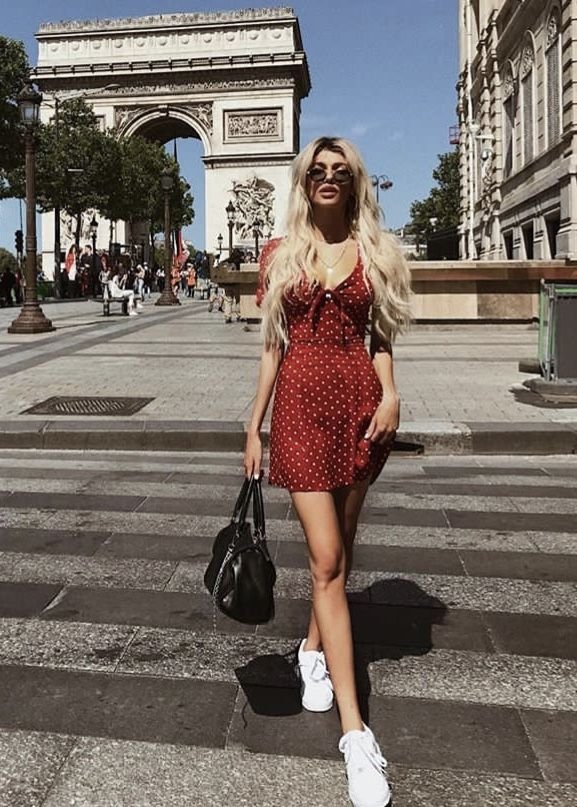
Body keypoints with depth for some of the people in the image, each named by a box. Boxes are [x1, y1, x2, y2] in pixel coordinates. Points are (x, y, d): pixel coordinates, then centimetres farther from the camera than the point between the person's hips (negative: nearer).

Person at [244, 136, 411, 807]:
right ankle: (356, 732, -2)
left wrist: (390, 395, -6)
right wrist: (254, 429, 5)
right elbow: (273, 347, 7)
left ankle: (314, 649, 38)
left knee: (338, 546, 12)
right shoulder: (279, 254, 7)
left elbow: (380, 337, 12)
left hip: (358, 404, 2)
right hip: (301, 405, -2)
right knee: (326, 559, -6)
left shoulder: (375, 252, 9)